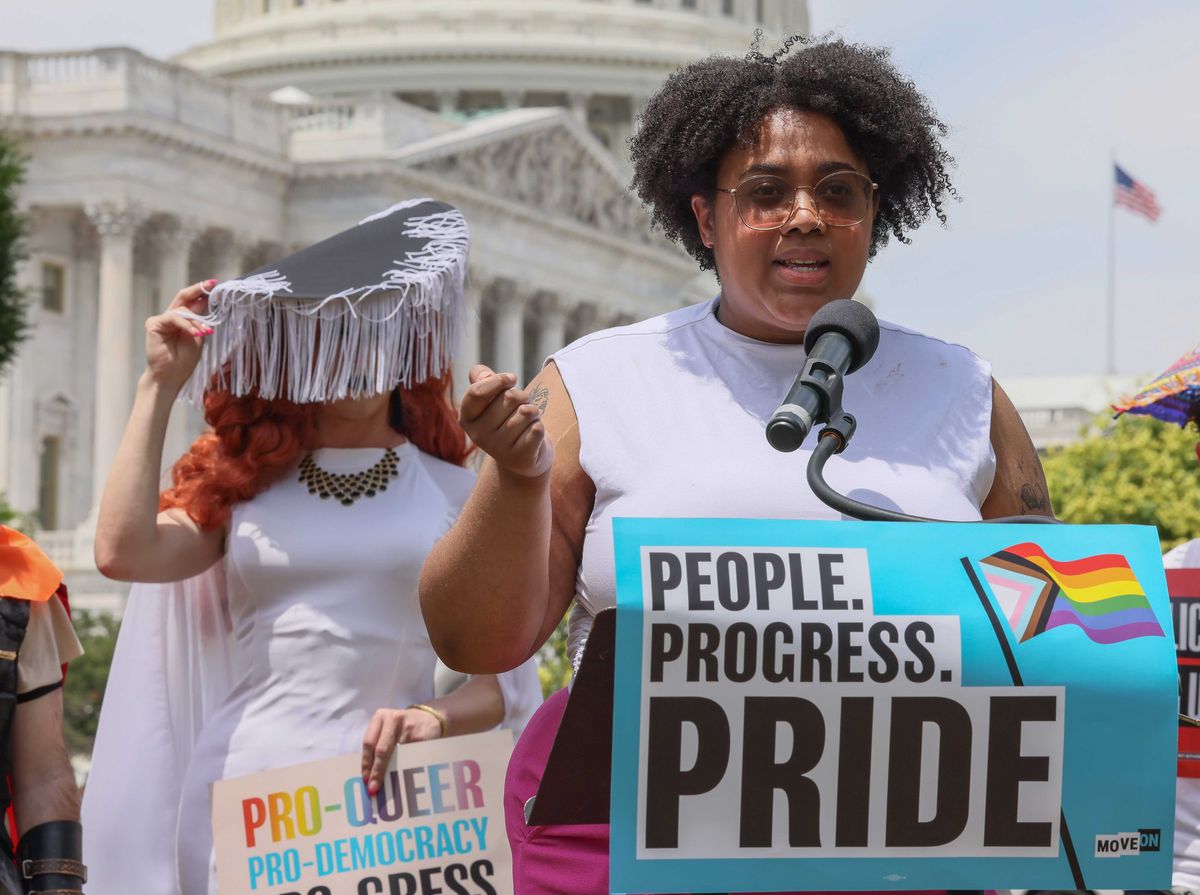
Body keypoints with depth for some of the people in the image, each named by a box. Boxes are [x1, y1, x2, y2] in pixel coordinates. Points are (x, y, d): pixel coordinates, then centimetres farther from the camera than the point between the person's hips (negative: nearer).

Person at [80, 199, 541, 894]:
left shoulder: (453, 493, 7)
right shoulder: (241, 485, 12)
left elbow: (506, 678, 3)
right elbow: (123, 552, -8)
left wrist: (433, 718, -18)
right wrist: (160, 386, 0)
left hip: (389, 792, -1)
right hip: (244, 787, 1)